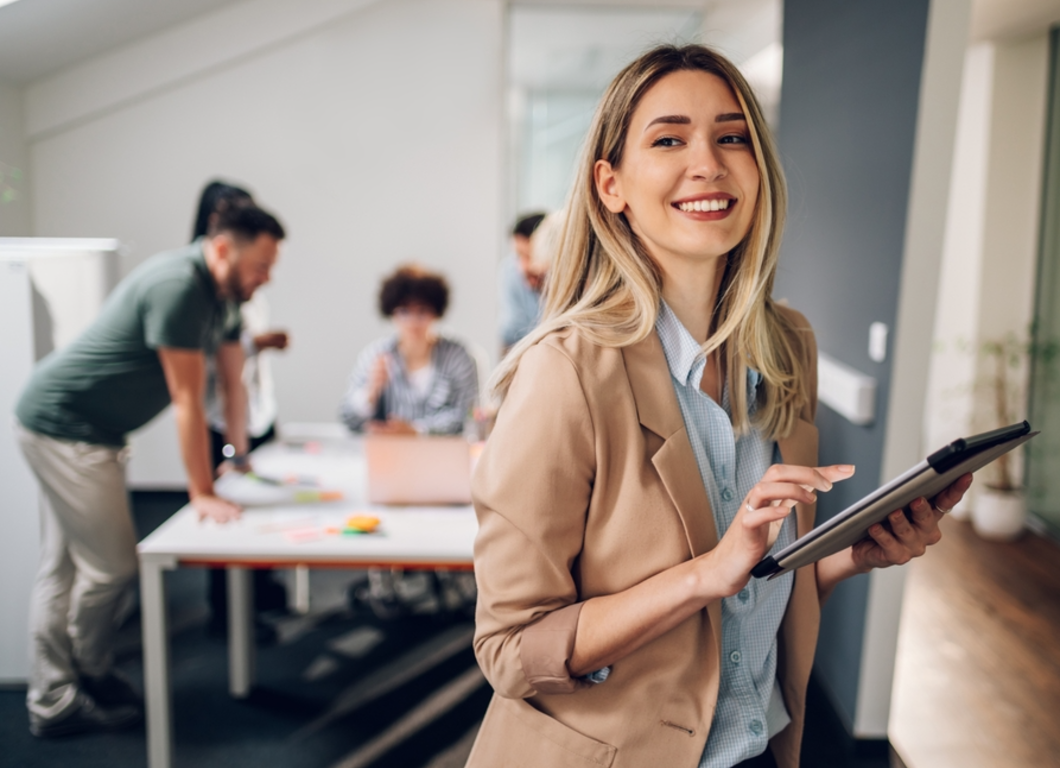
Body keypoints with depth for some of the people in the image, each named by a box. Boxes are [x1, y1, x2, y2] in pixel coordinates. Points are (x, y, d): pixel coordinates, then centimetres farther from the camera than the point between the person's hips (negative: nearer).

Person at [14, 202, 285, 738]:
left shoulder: (224, 294, 5)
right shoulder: (178, 287, -25)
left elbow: (233, 382, 12)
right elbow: (187, 400, -23)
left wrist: (241, 459, 16)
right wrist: (202, 493, -19)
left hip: (88, 431, 10)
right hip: (65, 427, -10)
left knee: (63, 568, 13)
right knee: (109, 565, -3)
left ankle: (52, 698, 22)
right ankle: (92, 681, 18)